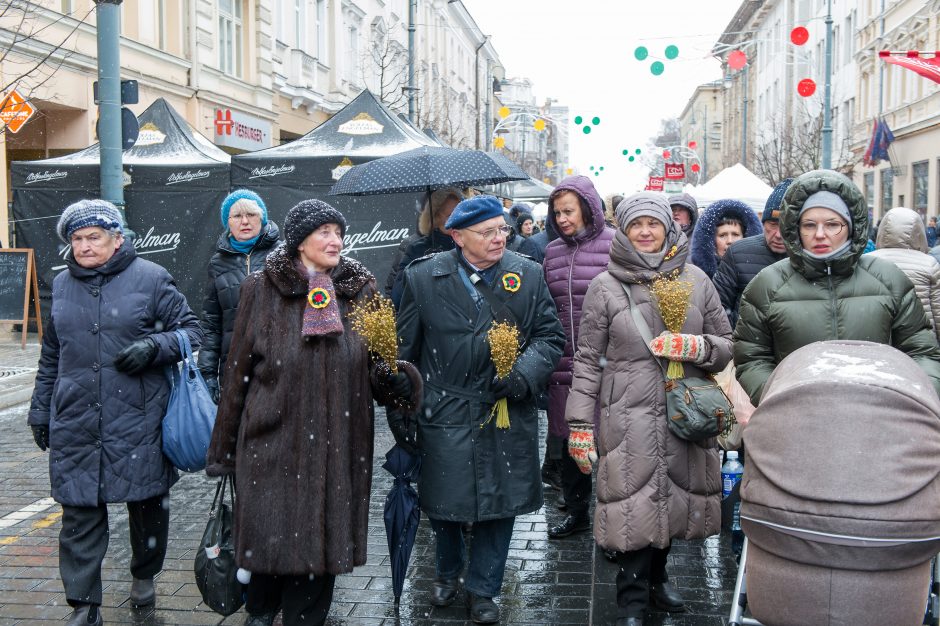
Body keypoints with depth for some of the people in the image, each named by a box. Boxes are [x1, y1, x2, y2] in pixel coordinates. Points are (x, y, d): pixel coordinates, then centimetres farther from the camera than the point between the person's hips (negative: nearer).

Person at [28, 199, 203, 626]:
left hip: (139, 420, -3)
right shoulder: (62, 286, 11)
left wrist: (154, 347, -17)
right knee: (79, 514, 2)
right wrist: (40, 409, 19)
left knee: (148, 503, 11)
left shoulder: (150, 278, -3)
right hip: (75, 424, 3)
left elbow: (190, 330, 0)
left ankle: (144, 576, 35)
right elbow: (51, 355, 19)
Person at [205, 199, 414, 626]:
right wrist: (223, 449, 3)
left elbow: (375, 370, 13)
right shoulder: (262, 290, -1)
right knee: (270, 538, 6)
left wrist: (394, 382, -11)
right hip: (273, 441, -2)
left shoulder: (360, 290, 6)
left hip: (336, 446, 2)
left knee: (322, 540, 6)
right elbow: (239, 371, 2)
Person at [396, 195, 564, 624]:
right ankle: (447, 571, 40)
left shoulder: (528, 275, 2)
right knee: (444, 500, 11)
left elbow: (550, 336, 3)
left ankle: (482, 588, 29)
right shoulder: (424, 278, -1)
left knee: (500, 504, 8)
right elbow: (403, 350, 4)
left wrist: (525, 374, -15)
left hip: (508, 415, 1)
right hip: (445, 414, -1)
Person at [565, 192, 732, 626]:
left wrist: (699, 347, -12)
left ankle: (656, 574, 37)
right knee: (636, 505, -1)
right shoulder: (605, 286, 1)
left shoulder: (696, 280, 7)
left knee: (674, 497, 11)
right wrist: (579, 424, -3)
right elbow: (588, 360, 2)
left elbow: (727, 345, 11)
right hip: (628, 417, -2)